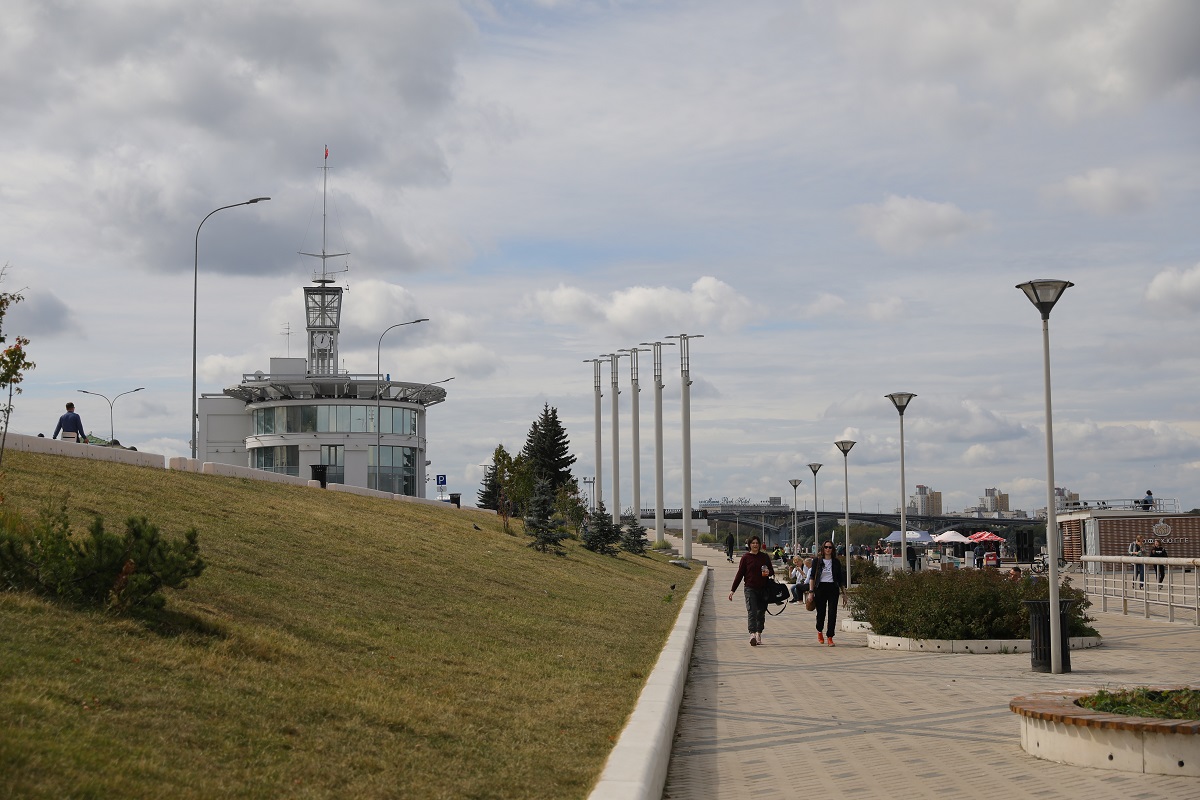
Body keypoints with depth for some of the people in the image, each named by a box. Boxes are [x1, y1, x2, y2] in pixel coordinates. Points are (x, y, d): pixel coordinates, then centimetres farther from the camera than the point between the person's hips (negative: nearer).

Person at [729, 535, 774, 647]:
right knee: (751, 612, -16)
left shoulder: (765, 557, 8)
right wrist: (732, 590, 0)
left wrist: (769, 572, -10)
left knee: (761, 612, 9)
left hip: (763, 589, 3)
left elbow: (772, 571, 16)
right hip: (750, 588, -3)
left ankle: (759, 634, 21)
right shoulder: (746, 557, 2)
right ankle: (752, 634, -29)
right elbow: (740, 574, 4)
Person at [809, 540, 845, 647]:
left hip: (833, 588, 1)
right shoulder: (817, 561, 3)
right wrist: (811, 591, -6)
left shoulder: (836, 562, 8)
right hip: (821, 588, -1)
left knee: (832, 613, -7)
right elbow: (812, 577, 2)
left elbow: (840, 578, 12)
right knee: (821, 612, 5)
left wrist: (842, 592, 10)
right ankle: (819, 632, 33)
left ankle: (830, 637, -2)